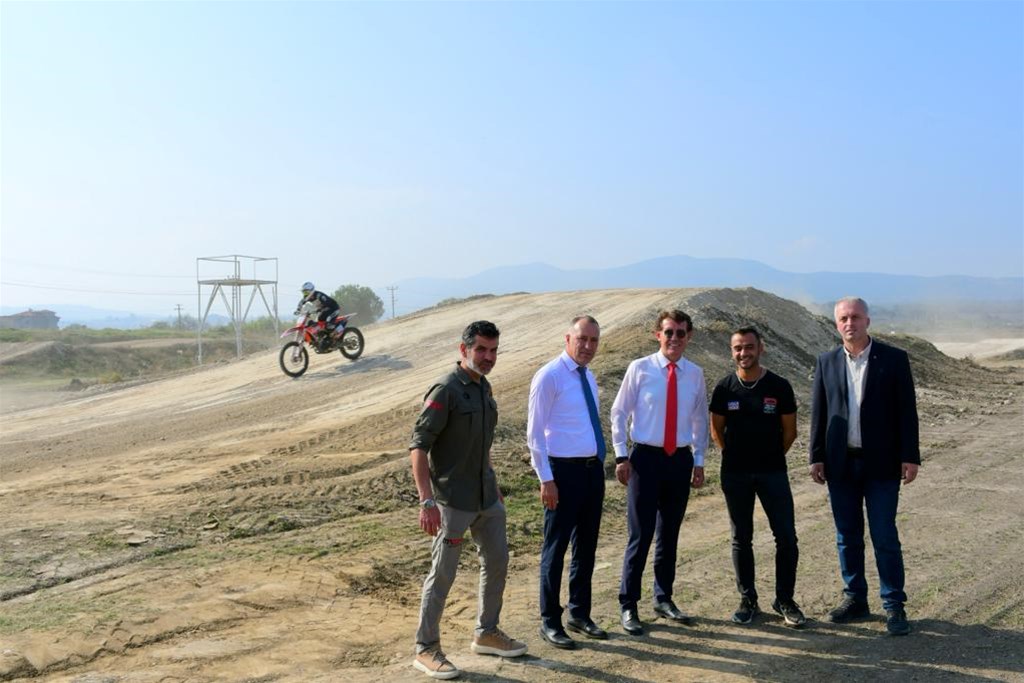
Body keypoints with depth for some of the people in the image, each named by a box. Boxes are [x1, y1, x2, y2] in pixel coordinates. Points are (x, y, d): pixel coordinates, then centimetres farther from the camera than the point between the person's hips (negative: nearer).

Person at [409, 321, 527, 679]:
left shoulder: (484, 387, 8)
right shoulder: (445, 390, -17)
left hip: (486, 497, 8)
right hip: (452, 500, -8)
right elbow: (418, 446, -20)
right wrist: (427, 502, -25)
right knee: (442, 573, 0)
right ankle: (426, 649, 14)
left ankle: (486, 634, 33)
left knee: (497, 561, 16)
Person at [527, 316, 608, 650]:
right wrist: (546, 479, -16)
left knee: (586, 546, 16)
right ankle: (550, 622, 14)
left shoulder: (589, 377, 12)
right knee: (556, 547, 2)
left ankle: (580, 614, 30)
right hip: (564, 470, -8)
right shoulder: (549, 376, -12)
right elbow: (535, 433, -13)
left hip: (593, 469, 8)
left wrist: (600, 468, 16)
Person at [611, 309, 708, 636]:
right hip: (646, 458, -3)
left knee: (670, 534, 14)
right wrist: (621, 456, -4)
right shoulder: (639, 369, -6)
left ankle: (663, 599, 29)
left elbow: (700, 419, 13)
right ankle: (628, 606, 9)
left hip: (681, 459, 4)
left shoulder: (695, 374, 3)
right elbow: (619, 413, -1)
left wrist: (699, 461, 10)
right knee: (640, 535, -2)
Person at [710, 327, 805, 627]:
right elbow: (716, 429, 10)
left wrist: (771, 457, 9)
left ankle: (784, 600, 13)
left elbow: (789, 430, 5)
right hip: (735, 474, 1)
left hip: (772, 472, -1)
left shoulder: (779, 386, -3)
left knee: (786, 538, -2)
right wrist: (736, 456, 11)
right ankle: (748, 600, 20)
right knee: (741, 539, 8)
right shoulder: (724, 388, -1)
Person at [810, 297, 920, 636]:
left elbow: (906, 411, -3)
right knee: (847, 535, 10)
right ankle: (854, 598, 22)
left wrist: (910, 456, -8)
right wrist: (816, 457, 3)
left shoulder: (894, 359, -2)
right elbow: (818, 413, 7)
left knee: (884, 536, -1)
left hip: (881, 462, -3)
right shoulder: (826, 362, 5)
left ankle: (893, 605, 10)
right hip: (840, 463, 3)